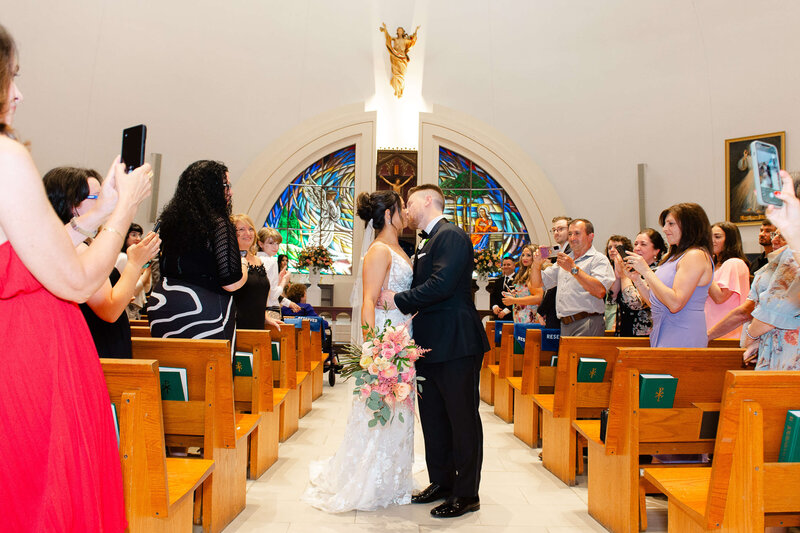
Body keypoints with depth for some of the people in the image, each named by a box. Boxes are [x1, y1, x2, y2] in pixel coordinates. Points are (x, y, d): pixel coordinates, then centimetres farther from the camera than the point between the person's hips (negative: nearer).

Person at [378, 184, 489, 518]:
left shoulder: (451, 235, -12)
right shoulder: (427, 243, 19)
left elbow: (440, 285, -23)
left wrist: (399, 300, -13)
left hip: (455, 344, -10)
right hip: (432, 345, 10)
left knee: (462, 419, 2)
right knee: (433, 417, 17)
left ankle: (466, 494, 14)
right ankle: (442, 482, 31)